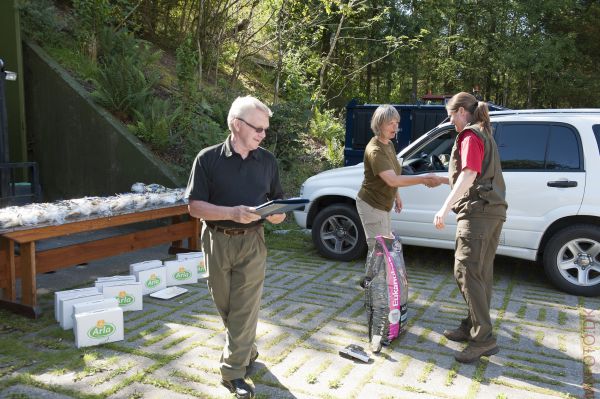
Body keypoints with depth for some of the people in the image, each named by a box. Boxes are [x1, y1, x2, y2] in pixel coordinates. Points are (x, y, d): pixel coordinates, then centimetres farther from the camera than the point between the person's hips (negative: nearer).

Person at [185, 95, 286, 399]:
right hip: (217, 240, 0)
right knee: (225, 304, 14)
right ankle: (246, 351, 38)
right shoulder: (208, 158, -7)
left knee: (245, 307, -2)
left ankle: (234, 370, 10)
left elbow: (276, 199, 12)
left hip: (252, 241, 1)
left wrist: (278, 213, -12)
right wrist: (232, 212, -24)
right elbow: (195, 206, -9)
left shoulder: (267, 160, 3)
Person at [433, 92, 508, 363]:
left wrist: (445, 208, -27)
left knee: (466, 272, -11)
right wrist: (442, 179, 33)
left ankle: (483, 339, -11)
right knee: (481, 273, 13)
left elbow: (469, 175, -21)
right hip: (493, 211, 10)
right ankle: (472, 328, 21)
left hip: (477, 211, -10)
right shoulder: (484, 135, 22)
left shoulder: (470, 136, -8)